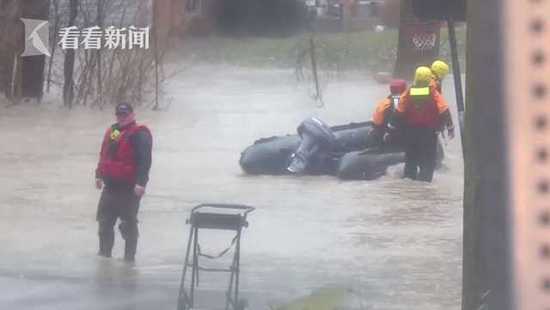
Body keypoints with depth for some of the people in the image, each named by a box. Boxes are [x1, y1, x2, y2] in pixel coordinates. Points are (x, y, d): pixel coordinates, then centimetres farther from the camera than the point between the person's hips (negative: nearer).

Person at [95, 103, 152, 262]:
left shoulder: (139, 134, -12)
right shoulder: (111, 131, 14)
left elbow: (145, 160, -19)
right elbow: (104, 155, 23)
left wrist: (140, 182, -25)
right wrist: (99, 175, 19)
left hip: (129, 188, -8)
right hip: (111, 186, 8)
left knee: (128, 224, 0)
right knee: (104, 221, 13)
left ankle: (129, 257, 8)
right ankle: (104, 253, 24)